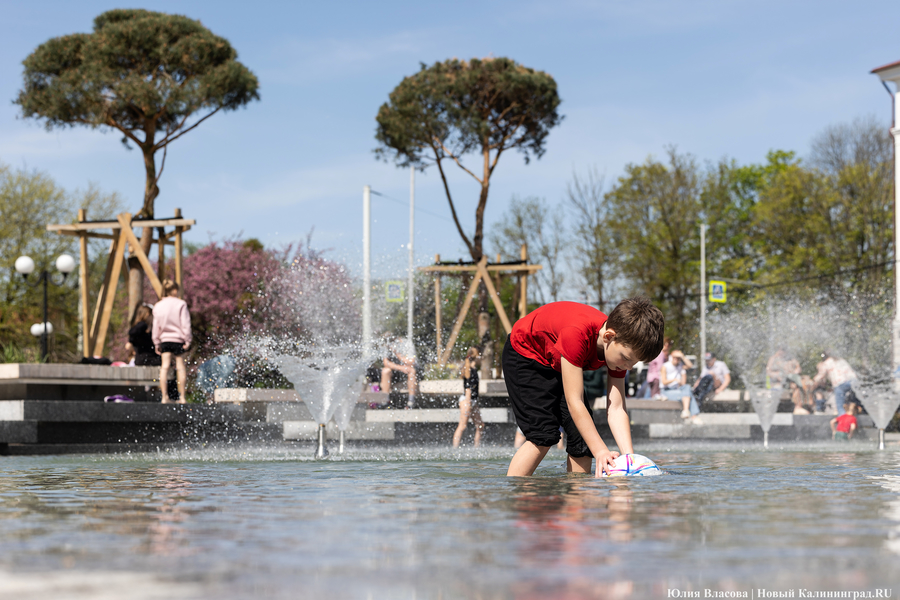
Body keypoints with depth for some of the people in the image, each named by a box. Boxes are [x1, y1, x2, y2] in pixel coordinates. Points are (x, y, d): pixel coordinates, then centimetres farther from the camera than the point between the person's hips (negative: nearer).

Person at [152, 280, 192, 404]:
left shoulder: (158, 306, 7)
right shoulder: (180, 304, -6)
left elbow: (156, 327, 9)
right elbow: (185, 324, -9)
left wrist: (156, 343, 14)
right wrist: (187, 340, -5)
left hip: (164, 339, 3)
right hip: (178, 339, -3)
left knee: (164, 367, -1)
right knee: (180, 367, 4)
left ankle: (164, 397, -8)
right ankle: (182, 397, 5)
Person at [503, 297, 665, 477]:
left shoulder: (621, 347, -21)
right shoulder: (577, 334, -43)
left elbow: (616, 409, -21)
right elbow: (573, 401, -41)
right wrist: (600, 451, -44)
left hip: (558, 366, 7)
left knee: (583, 436, -6)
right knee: (544, 435, -21)